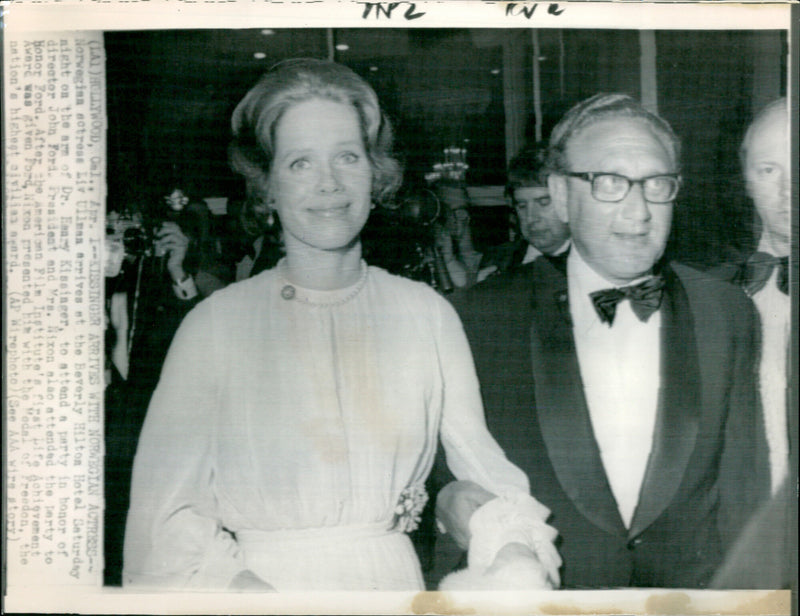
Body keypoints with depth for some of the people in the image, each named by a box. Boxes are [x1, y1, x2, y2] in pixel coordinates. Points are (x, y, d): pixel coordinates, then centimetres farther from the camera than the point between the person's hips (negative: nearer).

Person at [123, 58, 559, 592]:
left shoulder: (427, 313, 3)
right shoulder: (218, 322, -3)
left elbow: (478, 455, 4)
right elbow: (167, 506, -5)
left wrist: (516, 548, -12)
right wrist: (238, 583, -19)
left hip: (392, 576, 2)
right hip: (263, 581, -2)